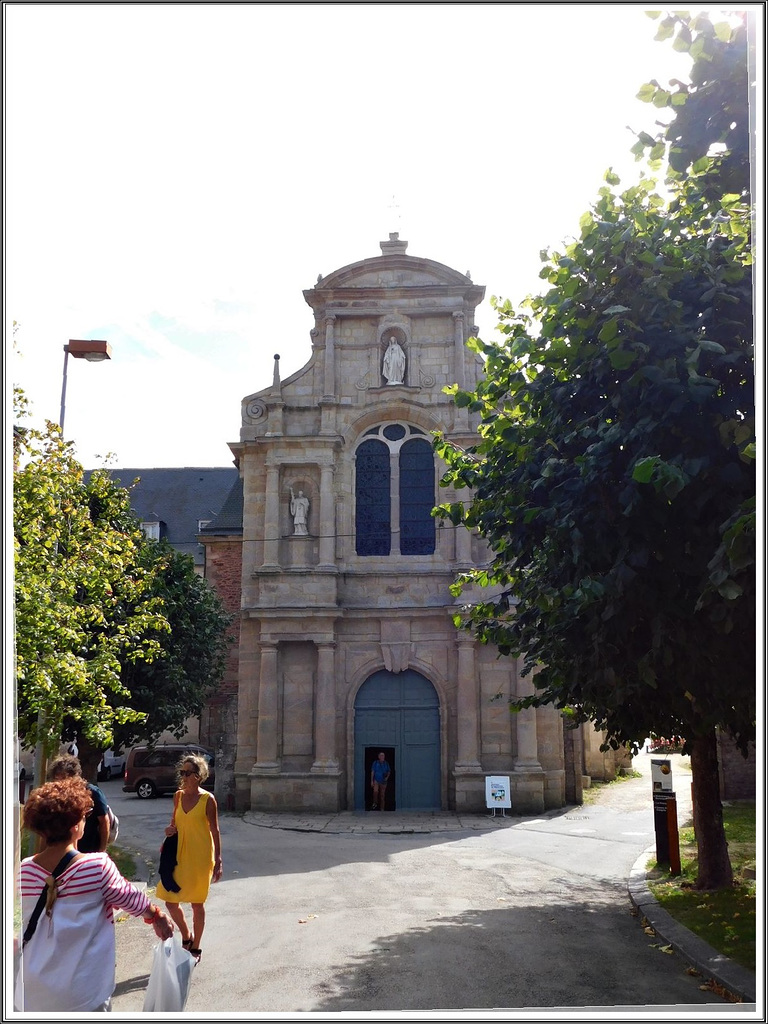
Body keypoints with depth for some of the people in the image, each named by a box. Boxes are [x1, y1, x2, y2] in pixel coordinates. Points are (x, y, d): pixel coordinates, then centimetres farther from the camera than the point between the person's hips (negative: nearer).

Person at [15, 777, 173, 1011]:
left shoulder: (23, 872, -7)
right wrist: (158, 917, 17)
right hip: (83, 994, -3)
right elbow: (129, 897, -1)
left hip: (34, 993, 3)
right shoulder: (98, 867, -18)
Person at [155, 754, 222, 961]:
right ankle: (186, 936, 27)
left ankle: (195, 947, 22)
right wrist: (171, 829, -7)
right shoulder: (178, 796, 4)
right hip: (180, 854, 5)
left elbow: (214, 830, -7)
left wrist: (218, 861, -8)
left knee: (197, 903, 6)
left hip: (200, 856, -5)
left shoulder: (207, 799, -11)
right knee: (170, 898, 4)